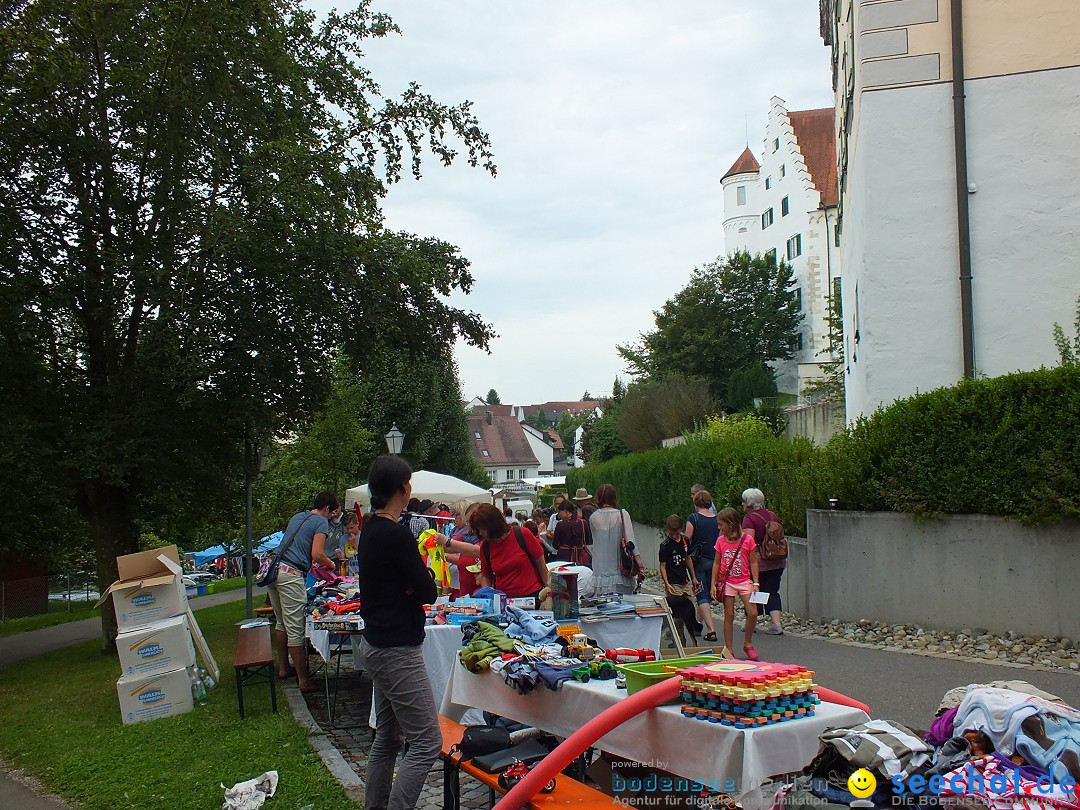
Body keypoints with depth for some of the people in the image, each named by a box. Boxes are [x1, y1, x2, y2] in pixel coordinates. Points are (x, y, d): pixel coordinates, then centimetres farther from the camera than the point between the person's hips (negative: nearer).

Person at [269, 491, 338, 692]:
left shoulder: (296, 517, 22)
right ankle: (303, 680, -1)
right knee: (295, 629, -5)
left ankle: (283, 668, 31)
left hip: (273, 569, 8)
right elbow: (317, 555, -12)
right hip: (291, 575, -8)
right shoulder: (321, 522, -2)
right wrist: (331, 564, 8)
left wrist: (311, 565, 41)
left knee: (281, 623, 20)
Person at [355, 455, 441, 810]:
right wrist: (424, 574, 3)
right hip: (398, 650, -10)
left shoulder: (370, 530, 9)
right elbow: (429, 592, -15)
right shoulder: (397, 535, -20)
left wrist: (409, 585, -3)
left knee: (386, 738, 17)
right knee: (426, 743, -6)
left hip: (377, 644, 10)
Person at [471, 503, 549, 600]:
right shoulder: (485, 547, 0)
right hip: (503, 599, 3)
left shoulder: (523, 535, -10)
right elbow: (486, 576, 11)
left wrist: (547, 590, 1)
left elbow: (541, 564, -2)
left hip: (532, 595, -3)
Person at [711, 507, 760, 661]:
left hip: (744, 581, -1)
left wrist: (755, 583, -5)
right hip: (727, 582, 1)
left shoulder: (747, 539, -5)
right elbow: (716, 563, 7)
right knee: (729, 616, 3)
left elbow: (753, 562, 0)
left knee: (753, 613, -10)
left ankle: (748, 644, 11)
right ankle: (729, 650, 10)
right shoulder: (721, 541, 2)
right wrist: (713, 584, 3)